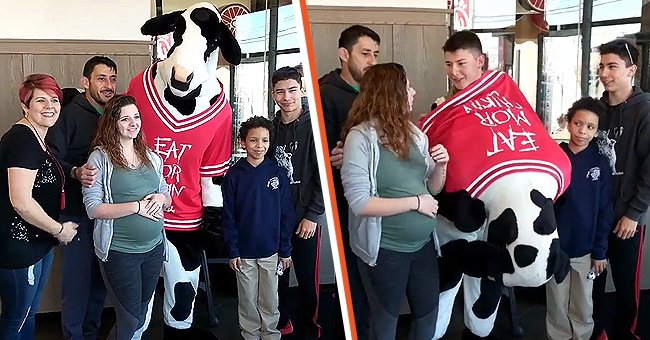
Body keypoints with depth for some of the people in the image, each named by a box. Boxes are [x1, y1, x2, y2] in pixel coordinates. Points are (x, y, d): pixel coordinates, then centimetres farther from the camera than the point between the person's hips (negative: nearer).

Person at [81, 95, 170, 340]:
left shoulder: (151, 157, 8)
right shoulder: (100, 158, -9)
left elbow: (167, 197, 16)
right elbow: (92, 208, -15)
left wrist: (160, 199, -8)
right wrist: (137, 206, -20)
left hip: (154, 247, 6)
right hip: (119, 252, -6)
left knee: (142, 313, 18)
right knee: (130, 320, 0)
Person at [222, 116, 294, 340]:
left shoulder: (278, 173, -3)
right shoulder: (234, 175, -5)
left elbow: (286, 214, 0)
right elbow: (229, 217, -2)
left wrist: (286, 250, -1)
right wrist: (232, 251, -6)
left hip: (271, 251, 0)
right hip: (244, 252, 0)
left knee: (270, 301, 11)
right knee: (248, 301, 12)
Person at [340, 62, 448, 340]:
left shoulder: (413, 133, 3)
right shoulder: (360, 137, -17)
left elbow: (431, 188, 12)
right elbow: (359, 203, -23)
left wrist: (441, 167, -8)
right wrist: (415, 203, -19)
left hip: (423, 244, 6)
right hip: (384, 249, -6)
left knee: (428, 315, 19)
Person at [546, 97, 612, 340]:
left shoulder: (600, 164, -4)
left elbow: (604, 210, -1)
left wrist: (600, 251, -2)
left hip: (585, 249, 1)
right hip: (554, 246, -1)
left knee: (583, 308, 13)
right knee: (557, 307, 13)